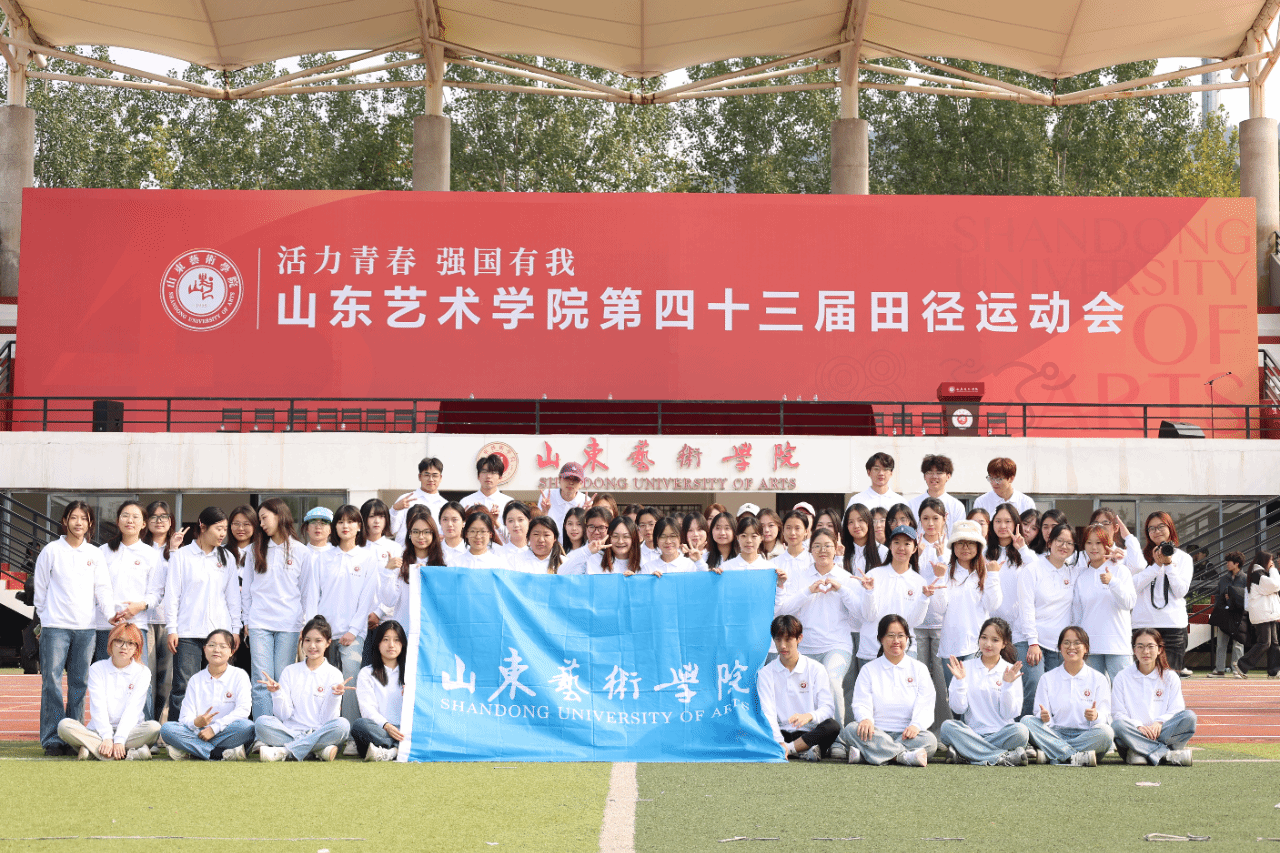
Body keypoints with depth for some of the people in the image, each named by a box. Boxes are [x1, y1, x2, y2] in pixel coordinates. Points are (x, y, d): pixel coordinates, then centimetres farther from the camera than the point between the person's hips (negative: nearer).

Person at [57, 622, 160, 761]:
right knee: (64, 725, -26)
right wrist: (107, 738, -20)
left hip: (129, 730, -1)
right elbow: (98, 707, -5)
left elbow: (133, 709, -7)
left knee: (154, 727, -31)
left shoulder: (143, 673, 5)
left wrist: (119, 740, -21)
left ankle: (91, 748, -33)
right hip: (98, 731, 1)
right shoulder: (97, 669, 7)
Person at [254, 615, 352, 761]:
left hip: (319, 732, -1)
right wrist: (276, 693, -13)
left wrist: (335, 696, -18)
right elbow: (284, 715, 4)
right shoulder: (290, 671, 11)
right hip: (291, 730, 1)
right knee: (261, 723, -26)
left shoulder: (333, 674, 7)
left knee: (342, 725, -33)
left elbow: (327, 719, -1)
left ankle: (284, 752, -31)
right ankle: (318, 750, -28)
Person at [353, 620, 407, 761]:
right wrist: (386, 726, -20)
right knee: (359, 725, -35)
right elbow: (368, 708, -1)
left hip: (404, 730, 1)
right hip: (378, 727, -1)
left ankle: (386, 752, -43)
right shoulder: (367, 674, 15)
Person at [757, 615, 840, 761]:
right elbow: (767, 712, -7)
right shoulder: (766, 673, 6)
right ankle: (803, 751, -34)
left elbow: (828, 708, -5)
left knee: (833, 726, -32)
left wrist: (809, 716, -30)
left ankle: (789, 748, -30)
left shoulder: (815, 668, 5)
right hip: (782, 732, 0)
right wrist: (779, 742, -26)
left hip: (810, 732, 0)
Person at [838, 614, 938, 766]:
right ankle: (905, 756, -41)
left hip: (906, 735, 0)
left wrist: (916, 725, -20)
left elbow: (925, 708, 3)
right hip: (877, 732, 0)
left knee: (929, 740, -33)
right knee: (851, 730, -31)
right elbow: (861, 704, 2)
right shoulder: (869, 670, 15)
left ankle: (862, 754, -40)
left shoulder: (919, 669, 14)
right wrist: (865, 719, -23)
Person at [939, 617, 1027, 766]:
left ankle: (964, 756, -31)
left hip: (1000, 734, -1)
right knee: (947, 726, -29)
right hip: (972, 733, 1)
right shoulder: (966, 667, 9)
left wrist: (1007, 685, -13)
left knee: (1020, 730, -32)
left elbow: (1009, 713, -1)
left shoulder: (1011, 671, 7)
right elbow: (958, 708, 1)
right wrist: (959, 680, -11)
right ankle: (1004, 757, -34)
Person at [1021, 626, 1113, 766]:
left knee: (1105, 731, -34)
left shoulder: (1099, 679, 12)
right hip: (1056, 734, 1)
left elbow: (1105, 716, 1)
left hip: (1086, 736, -1)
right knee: (1027, 721, -25)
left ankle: (1049, 756, -37)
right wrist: (1044, 717, -19)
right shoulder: (1047, 679, 15)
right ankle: (1075, 757, -39)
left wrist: (1096, 716, -24)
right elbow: (1042, 716, 7)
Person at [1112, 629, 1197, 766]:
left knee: (1190, 717, -24)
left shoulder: (1170, 677, 13)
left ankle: (1139, 753, -34)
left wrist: (1159, 723, -18)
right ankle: (1169, 754, -38)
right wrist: (1138, 726, -19)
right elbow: (1118, 714, 0)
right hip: (1134, 733, -2)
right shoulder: (1123, 678, 9)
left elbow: (1176, 711, 3)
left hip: (1159, 732, 2)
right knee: (1118, 725, -34)